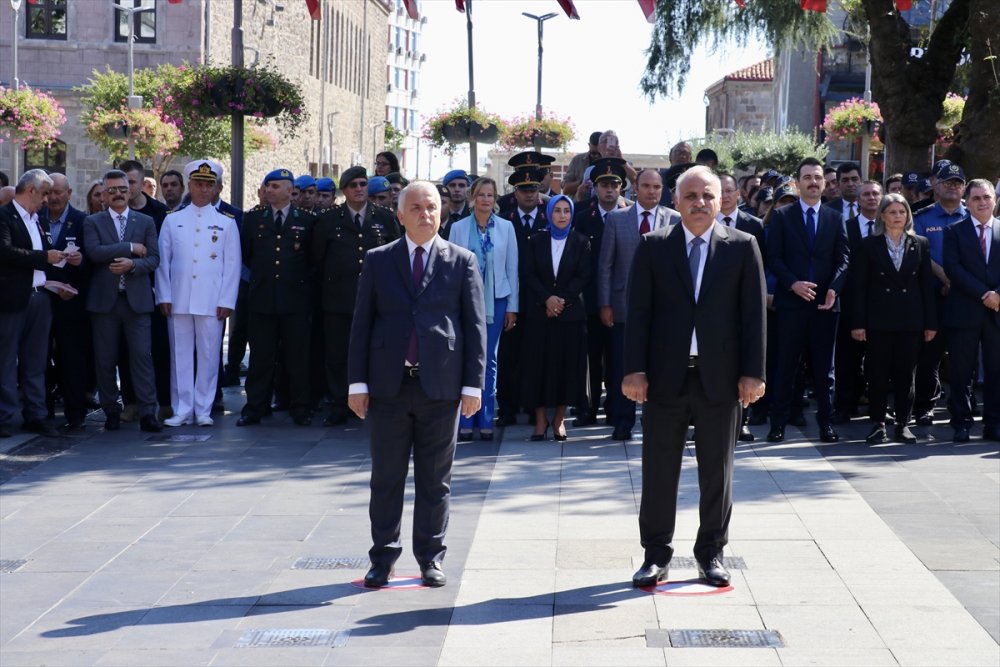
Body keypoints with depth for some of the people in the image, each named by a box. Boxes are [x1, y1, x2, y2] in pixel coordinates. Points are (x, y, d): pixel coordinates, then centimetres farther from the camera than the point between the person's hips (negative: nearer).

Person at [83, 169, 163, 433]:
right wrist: (131, 247, -10)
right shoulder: (92, 222, 7)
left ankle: (147, 413, -5)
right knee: (105, 360, 3)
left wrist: (132, 265, -16)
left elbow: (154, 259, 3)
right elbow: (94, 252, -10)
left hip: (136, 299, 0)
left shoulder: (146, 222, 11)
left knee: (142, 356, -6)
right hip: (104, 299, 0)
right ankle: (111, 412, 14)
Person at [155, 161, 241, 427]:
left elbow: (232, 265, 5)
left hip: (212, 302, -1)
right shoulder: (172, 221, 11)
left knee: (208, 356, 0)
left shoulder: (226, 223, 8)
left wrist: (227, 301, -3)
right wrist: (164, 297, 1)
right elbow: (163, 261, 9)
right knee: (180, 356, 2)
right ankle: (182, 410, 8)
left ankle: (203, 410, 8)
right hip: (178, 302, 1)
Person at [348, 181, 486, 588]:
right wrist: (358, 382, 0)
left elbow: (475, 325, 3)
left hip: (441, 386, -1)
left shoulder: (462, 262, 5)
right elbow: (362, 323, 6)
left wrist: (473, 384, -3)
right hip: (388, 385, 1)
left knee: (436, 480, 7)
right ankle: (382, 558, 14)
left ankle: (430, 558, 17)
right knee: (386, 478, 6)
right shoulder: (378, 261, 7)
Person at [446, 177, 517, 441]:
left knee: (489, 360, 4)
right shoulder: (458, 228, 2)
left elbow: (512, 268, 5)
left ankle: (485, 421, 9)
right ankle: (465, 422, 2)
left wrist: (512, 307, 3)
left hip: (496, 300, 1)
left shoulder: (506, 227, 5)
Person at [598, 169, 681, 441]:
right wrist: (604, 304, -1)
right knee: (622, 366, 2)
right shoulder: (616, 219, 5)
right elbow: (605, 264, 5)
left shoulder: (675, 220, 4)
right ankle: (623, 423, 11)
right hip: (625, 304, 0)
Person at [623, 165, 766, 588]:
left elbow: (753, 313, 1)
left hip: (719, 376, 0)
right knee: (658, 470, 5)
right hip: (666, 375, 0)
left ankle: (711, 553, 22)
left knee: (717, 471, 9)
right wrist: (634, 370, -7)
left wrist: (752, 373, -5)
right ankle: (656, 554, 15)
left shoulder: (742, 246, 3)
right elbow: (638, 312, 0)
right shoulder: (653, 246, 3)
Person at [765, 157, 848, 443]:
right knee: (786, 364, 0)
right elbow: (774, 258, -1)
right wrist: (793, 284, -15)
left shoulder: (835, 218, 11)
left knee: (824, 366, 5)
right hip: (790, 301, -2)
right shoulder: (782, 216, 5)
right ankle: (778, 422, 5)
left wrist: (834, 289, -11)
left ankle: (825, 421, 11)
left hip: (825, 302, 2)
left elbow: (843, 259, 6)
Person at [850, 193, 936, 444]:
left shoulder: (920, 245, 8)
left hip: (910, 319, 2)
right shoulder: (867, 245, 2)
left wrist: (930, 322, 2)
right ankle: (878, 425, 9)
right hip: (878, 318, -2)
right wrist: (857, 323, -7)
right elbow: (858, 286, -1)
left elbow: (927, 285, 7)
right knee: (878, 374, 0)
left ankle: (903, 424, 12)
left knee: (906, 374, 5)